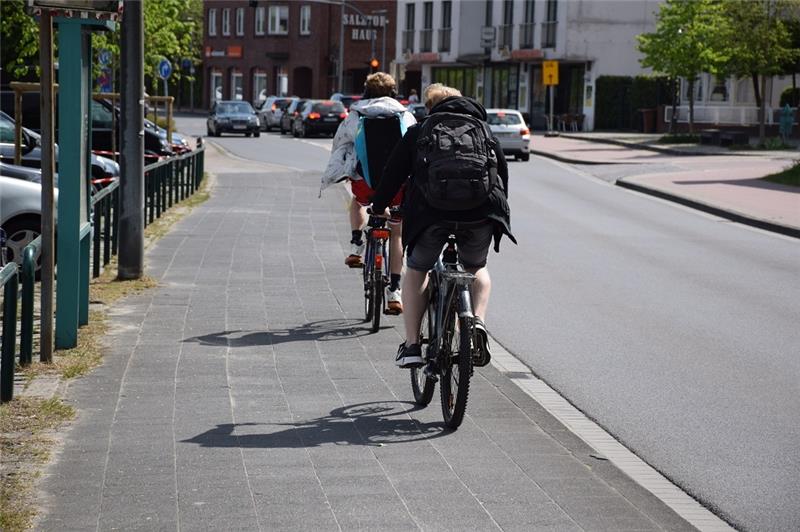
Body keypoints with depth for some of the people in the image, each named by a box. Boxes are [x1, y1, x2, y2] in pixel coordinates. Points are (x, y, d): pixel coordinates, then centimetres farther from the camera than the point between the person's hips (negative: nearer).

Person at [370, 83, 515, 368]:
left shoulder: (418, 132, 22)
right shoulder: (484, 131, 27)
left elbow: (394, 173, 22)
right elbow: (503, 174, 27)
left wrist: (379, 207, 36)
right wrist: (499, 212, 39)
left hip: (433, 210, -2)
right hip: (482, 212, 2)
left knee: (416, 270, 20)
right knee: (477, 268, 29)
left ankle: (412, 346, 9)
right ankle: (478, 322, 4)